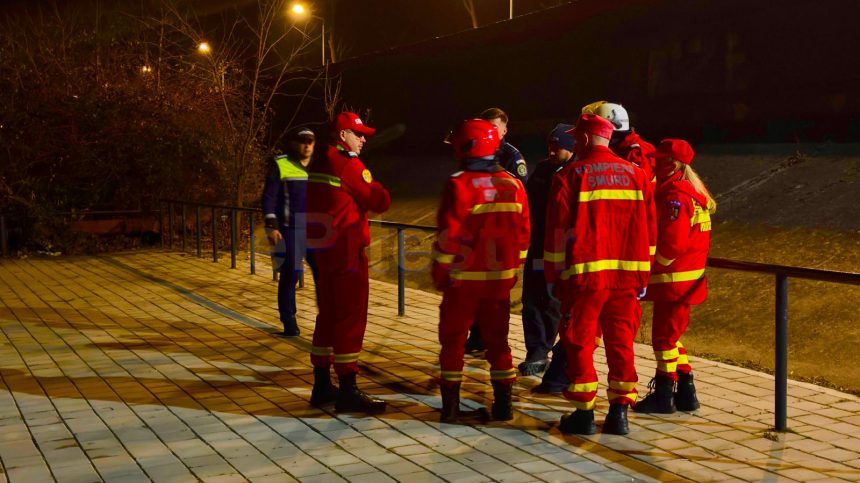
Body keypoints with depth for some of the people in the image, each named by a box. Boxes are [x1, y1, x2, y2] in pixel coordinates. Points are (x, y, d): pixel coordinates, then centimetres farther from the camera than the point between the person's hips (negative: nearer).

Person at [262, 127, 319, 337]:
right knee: (290, 276, 3)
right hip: (290, 231, -3)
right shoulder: (280, 165, -1)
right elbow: (269, 197, -3)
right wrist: (271, 226, -11)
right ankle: (289, 321, 14)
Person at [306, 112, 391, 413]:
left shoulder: (319, 164, 13)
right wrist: (376, 190, 8)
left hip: (322, 249, 9)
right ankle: (348, 391, -1)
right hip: (346, 251, -9)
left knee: (329, 314, 15)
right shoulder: (349, 165, -14)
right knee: (351, 318, -4)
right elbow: (381, 202, -11)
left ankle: (322, 386, 22)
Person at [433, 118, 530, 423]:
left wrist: (439, 272, -3)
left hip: (463, 279, -4)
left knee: (453, 340, 8)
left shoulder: (459, 185, -13)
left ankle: (450, 405, 11)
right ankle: (503, 404, 15)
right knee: (497, 339, 14)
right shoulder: (513, 185, 3)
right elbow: (523, 233, 6)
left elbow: (449, 234, -14)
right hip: (500, 278, 4)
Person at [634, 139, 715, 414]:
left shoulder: (676, 196, -19)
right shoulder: (690, 190, 14)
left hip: (673, 279, -10)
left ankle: (664, 395, 9)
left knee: (664, 335, 0)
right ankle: (685, 392, 22)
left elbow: (673, 242, -25)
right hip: (681, 279, 10)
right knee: (670, 334, 17)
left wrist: (654, 267, -11)